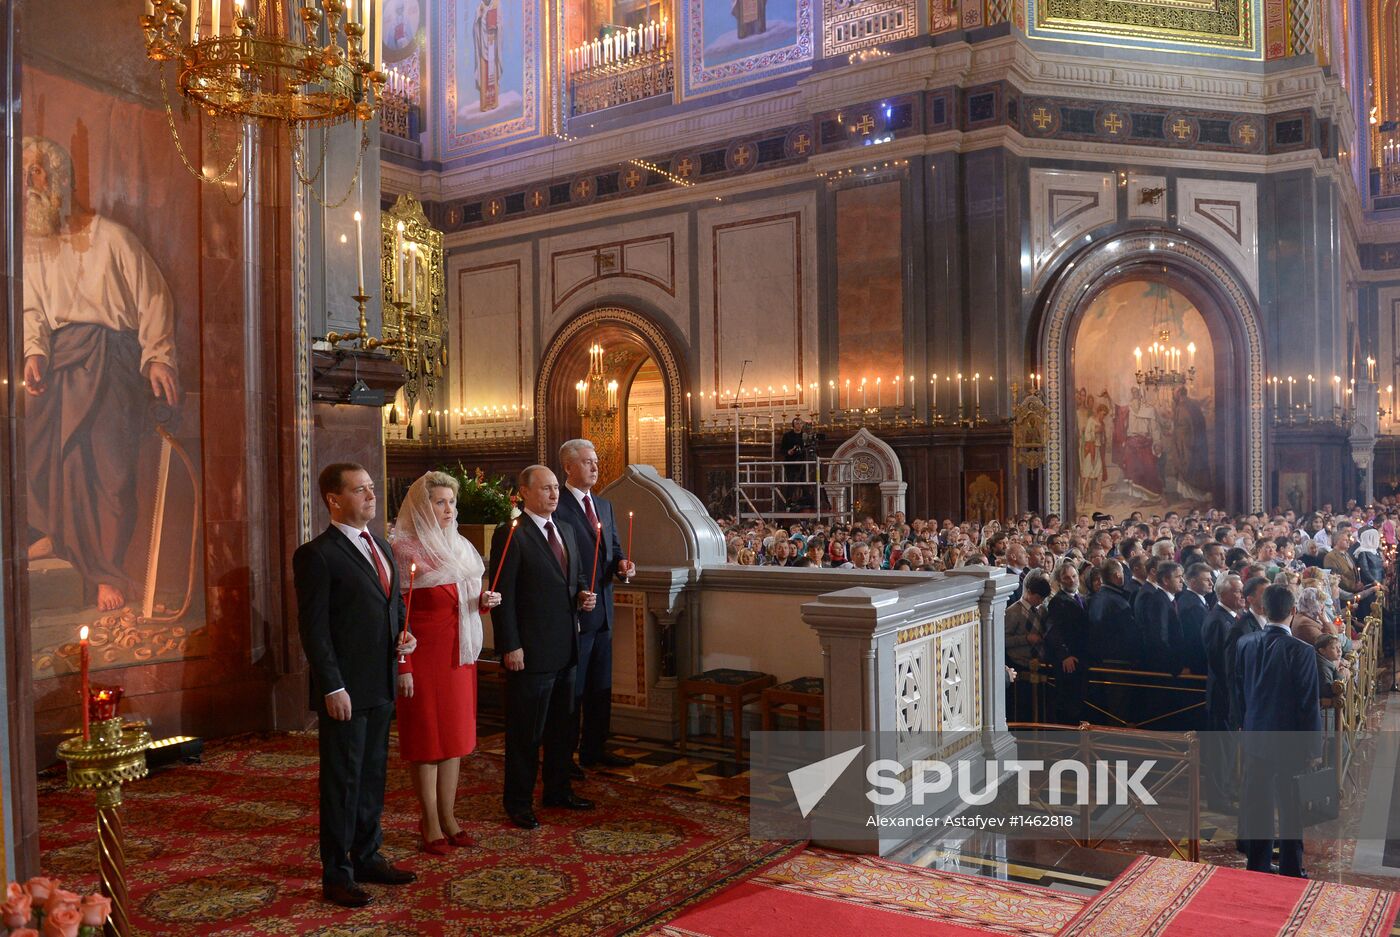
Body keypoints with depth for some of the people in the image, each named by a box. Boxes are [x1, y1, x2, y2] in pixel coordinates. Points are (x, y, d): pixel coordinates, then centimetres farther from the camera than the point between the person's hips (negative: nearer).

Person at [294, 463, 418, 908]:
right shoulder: (316, 555, -12)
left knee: (372, 775, 17)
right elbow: (313, 628, -15)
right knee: (342, 781, 4)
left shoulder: (380, 546, 13)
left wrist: (405, 634, 1)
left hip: (381, 687, 8)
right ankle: (337, 875, 16)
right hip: (345, 691, -8)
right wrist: (333, 688, -18)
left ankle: (367, 858, 31)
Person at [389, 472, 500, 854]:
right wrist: (403, 666, -19)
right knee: (427, 737, 0)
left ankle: (447, 816, 21)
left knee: (455, 734, 11)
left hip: (458, 653, 7)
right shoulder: (404, 550, -10)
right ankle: (430, 825, 10)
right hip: (424, 653, -7)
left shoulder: (459, 547, 13)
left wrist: (483, 600, 0)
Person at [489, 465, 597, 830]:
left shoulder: (566, 532, 12)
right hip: (530, 650, -8)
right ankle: (518, 802, 18)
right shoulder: (510, 535, -12)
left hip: (565, 649, 8)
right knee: (525, 731, 4)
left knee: (562, 725, 18)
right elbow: (503, 595, -15)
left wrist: (584, 597, 2)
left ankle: (558, 790, 33)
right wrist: (510, 646, -18)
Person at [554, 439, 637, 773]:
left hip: (603, 611, 8)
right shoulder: (558, 507, -13)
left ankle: (594, 749, 30)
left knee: (600, 686, 17)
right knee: (571, 688, 2)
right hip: (573, 612, -8)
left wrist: (621, 564, -4)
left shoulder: (605, 505, 13)